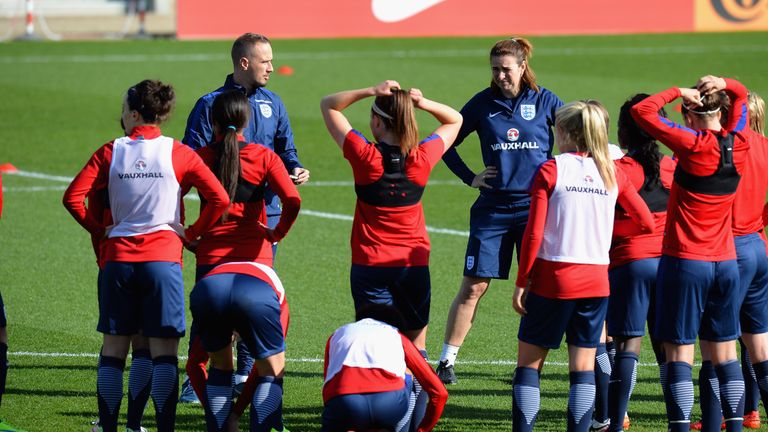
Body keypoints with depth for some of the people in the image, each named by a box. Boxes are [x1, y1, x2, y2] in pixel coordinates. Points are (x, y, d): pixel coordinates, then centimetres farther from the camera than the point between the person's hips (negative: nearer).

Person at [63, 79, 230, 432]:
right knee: (164, 349, -2)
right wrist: (191, 233, 4)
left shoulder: (111, 152, 2)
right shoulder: (178, 154, 0)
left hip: (118, 256, 2)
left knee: (113, 346, 10)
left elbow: (73, 197, -3)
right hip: (163, 257, -2)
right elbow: (219, 199, -7)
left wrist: (98, 229, 10)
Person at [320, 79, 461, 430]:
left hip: (369, 266, -2)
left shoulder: (365, 155, -13)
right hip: (414, 265, 2)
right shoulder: (422, 158, -8)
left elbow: (328, 106, 0)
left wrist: (369, 92, -14)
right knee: (416, 347, 12)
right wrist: (423, 103, -8)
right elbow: (454, 120, 11)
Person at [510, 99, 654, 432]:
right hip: (596, 279, 3)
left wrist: (521, 282, -2)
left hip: (553, 278, -3)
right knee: (583, 364, 7)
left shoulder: (551, 171, -6)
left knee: (529, 359, 5)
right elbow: (647, 223, 8)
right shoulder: (612, 174, 4)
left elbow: (533, 234, -9)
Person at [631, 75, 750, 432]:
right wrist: (722, 84, 0)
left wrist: (679, 92, -5)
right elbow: (741, 96, 20)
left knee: (679, 352, -4)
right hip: (726, 261, 6)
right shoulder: (738, 143, 2)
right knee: (724, 352, 11)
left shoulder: (694, 145, -14)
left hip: (685, 262, -6)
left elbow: (642, 111, -14)